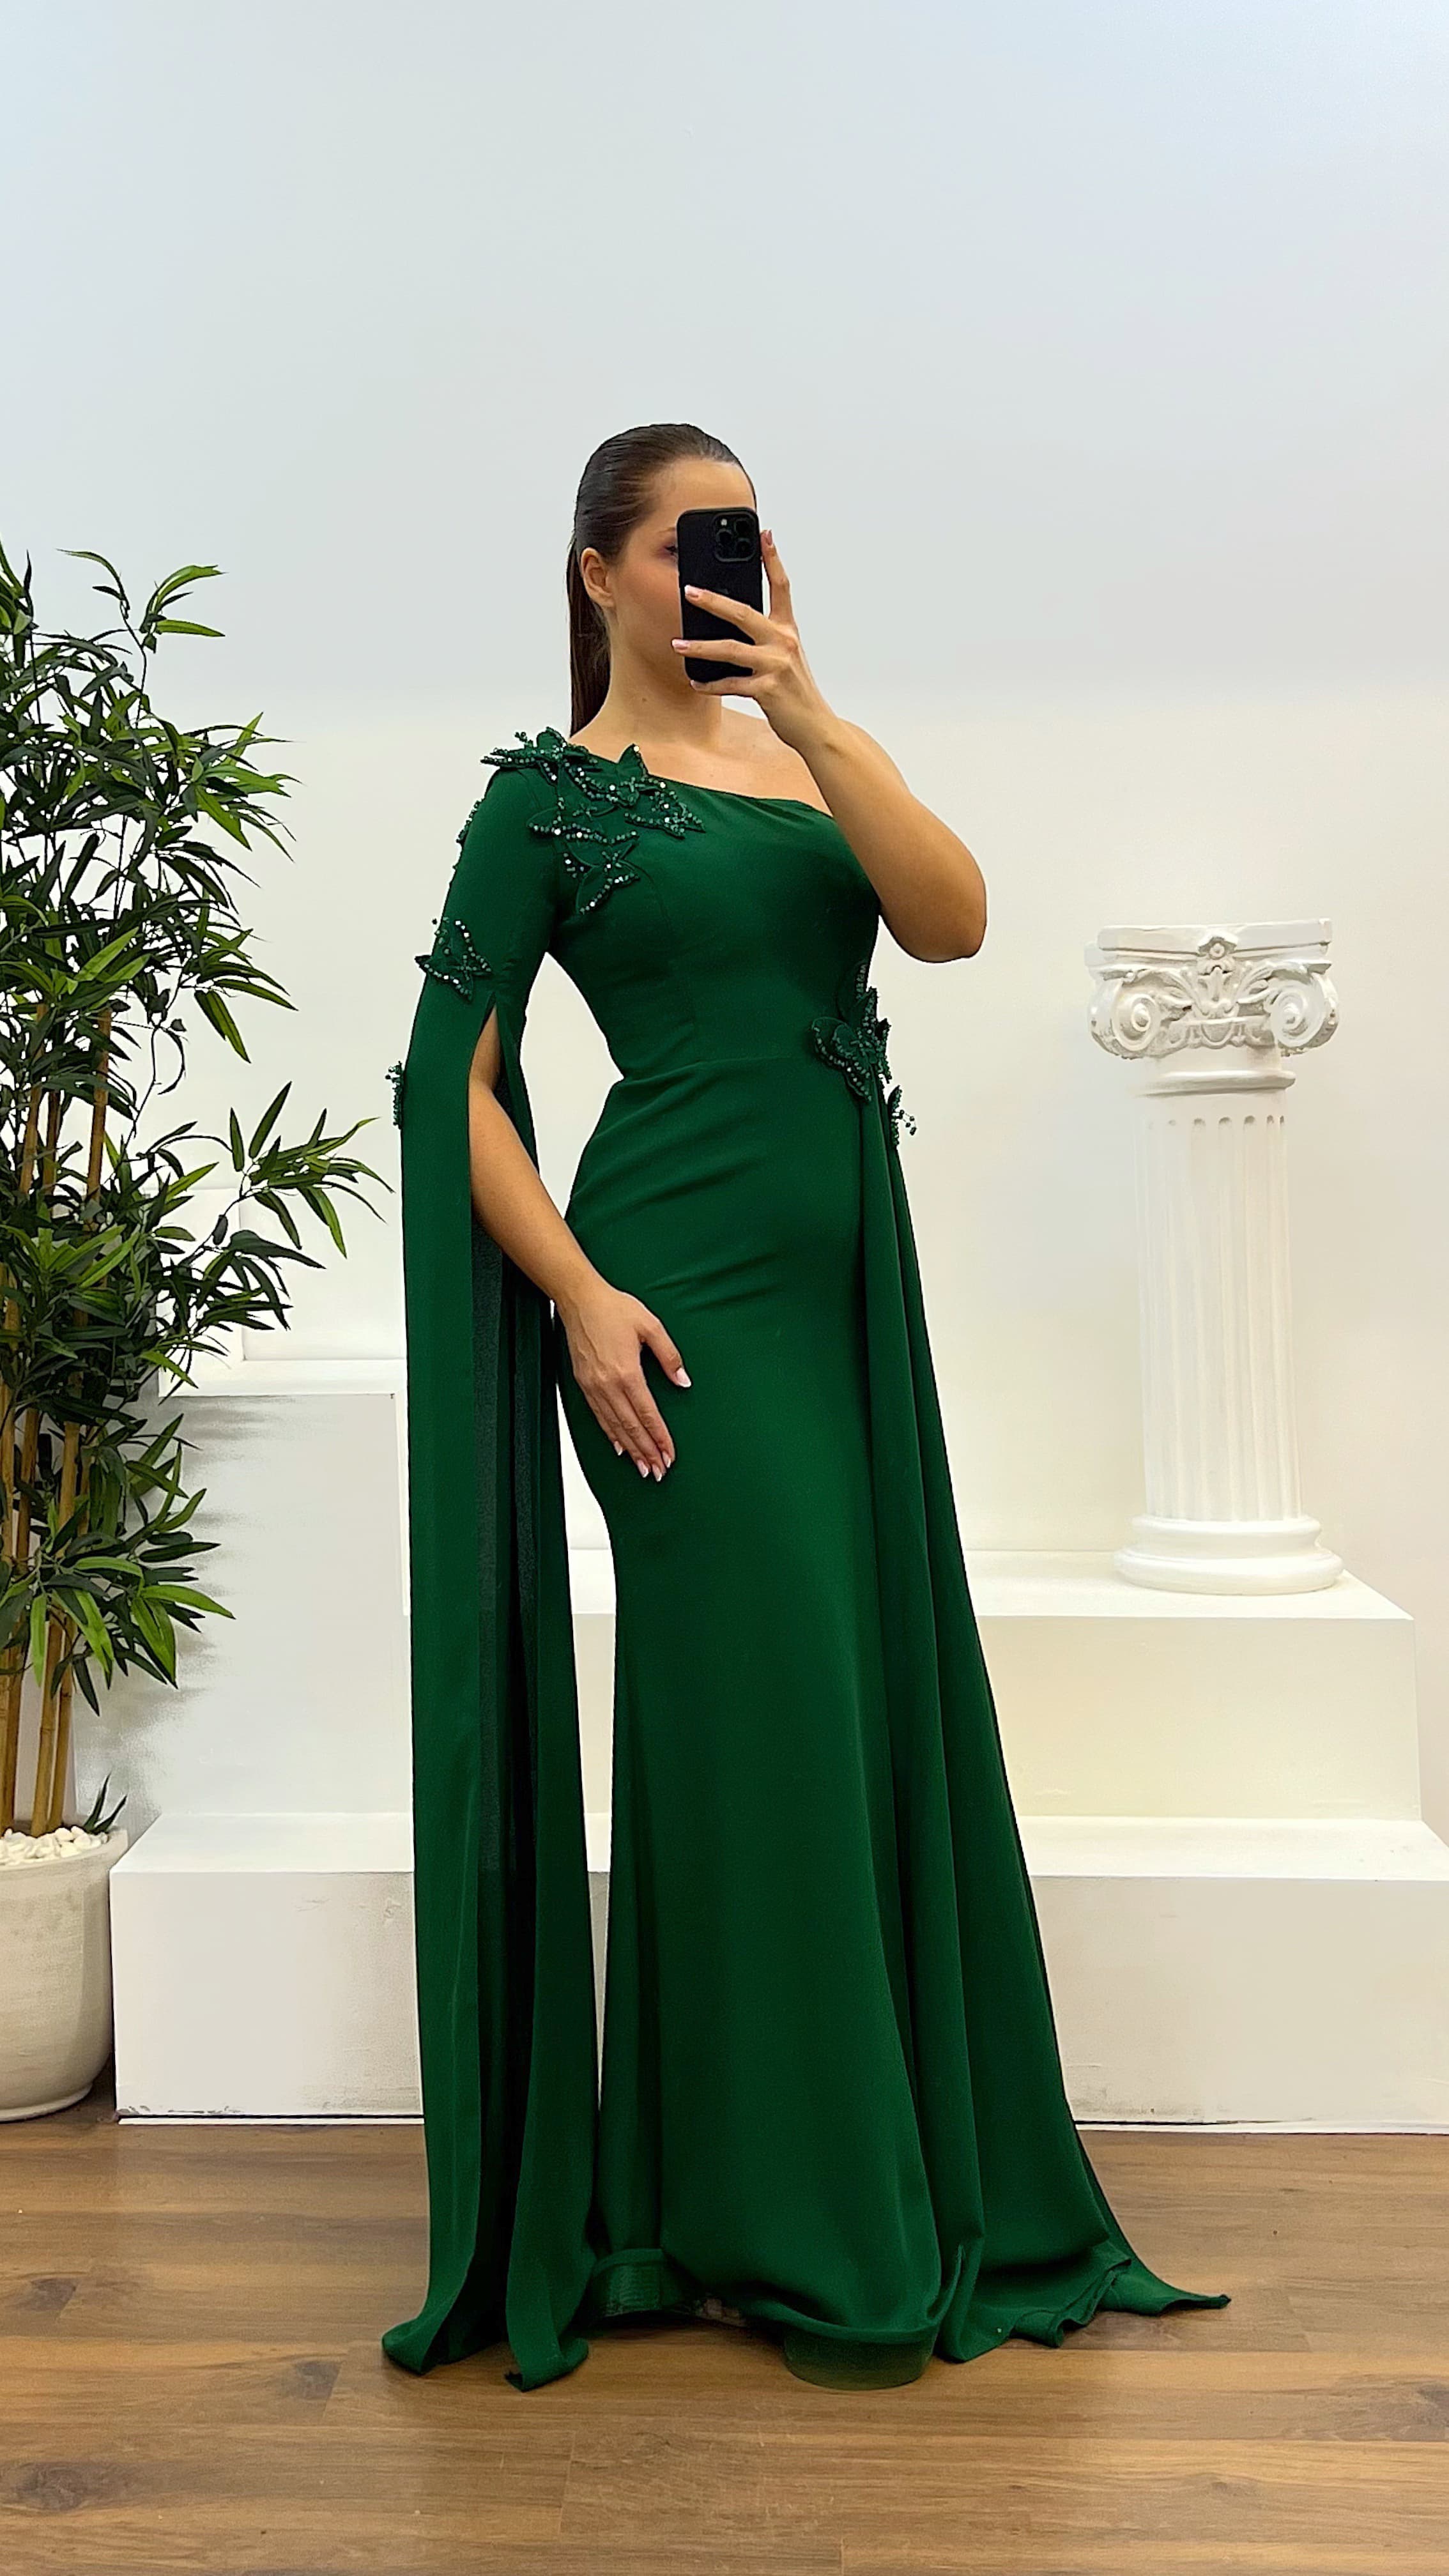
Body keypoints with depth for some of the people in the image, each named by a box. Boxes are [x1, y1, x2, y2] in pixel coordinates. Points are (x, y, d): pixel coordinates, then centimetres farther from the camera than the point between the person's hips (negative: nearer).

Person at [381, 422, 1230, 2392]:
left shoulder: (799, 758, 16)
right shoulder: (551, 795, 0)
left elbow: (954, 918, -3)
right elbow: (456, 1076, -5)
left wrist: (808, 709, -10)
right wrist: (581, 1296, -15)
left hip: (848, 1270, 6)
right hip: (681, 1283, -6)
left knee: (876, 1697, 10)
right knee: (759, 1709, -5)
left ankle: (908, 2186, 27)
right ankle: (781, 2231, 11)